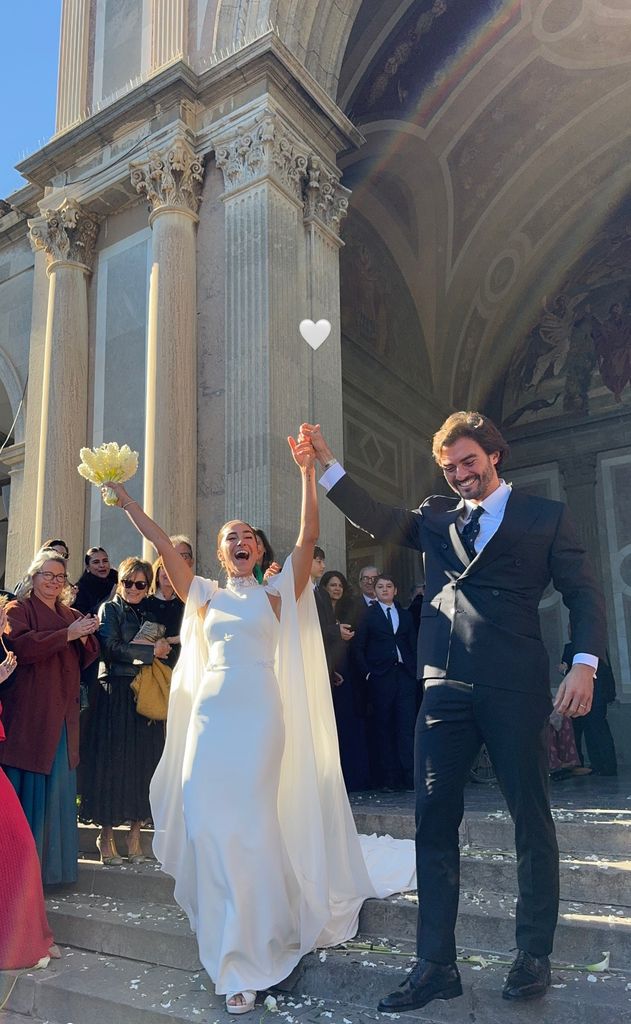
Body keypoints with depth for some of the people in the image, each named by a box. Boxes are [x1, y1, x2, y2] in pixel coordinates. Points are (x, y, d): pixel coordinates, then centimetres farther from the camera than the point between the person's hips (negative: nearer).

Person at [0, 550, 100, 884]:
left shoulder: (71, 615, 18)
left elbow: (86, 660, 14)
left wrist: (85, 638, -6)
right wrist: (67, 635, -20)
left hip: (62, 716, 6)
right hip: (28, 716, -6)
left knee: (59, 790, 9)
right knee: (27, 789, -4)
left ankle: (52, 863, 19)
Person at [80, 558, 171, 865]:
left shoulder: (150, 613, 17)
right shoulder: (109, 609, 3)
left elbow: (165, 649, 17)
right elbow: (111, 648, -12)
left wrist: (164, 647, -5)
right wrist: (151, 651, -10)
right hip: (116, 693, -4)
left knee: (143, 763, 3)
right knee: (112, 762, -3)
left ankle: (135, 834, 12)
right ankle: (106, 836, 8)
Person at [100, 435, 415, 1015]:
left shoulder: (276, 594, 7)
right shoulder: (205, 596, 13)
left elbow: (308, 537, -4)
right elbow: (162, 545, 7)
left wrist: (308, 473, -12)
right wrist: (126, 501, 1)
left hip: (260, 715, -2)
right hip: (211, 714, 3)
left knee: (248, 822, -7)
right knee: (210, 822, -1)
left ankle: (248, 955, 10)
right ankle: (236, 951, 19)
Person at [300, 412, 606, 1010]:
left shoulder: (544, 516, 7)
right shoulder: (435, 517, 17)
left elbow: (583, 593, 3)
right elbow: (378, 522, 4)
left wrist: (584, 664, -11)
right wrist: (326, 464, -4)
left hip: (514, 688, -3)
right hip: (445, 687, 3)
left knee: (531, 817, 8)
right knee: (433, 821, 4)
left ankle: (534, 955, 26)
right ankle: (436, 965, 16)